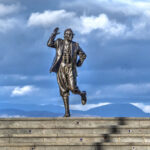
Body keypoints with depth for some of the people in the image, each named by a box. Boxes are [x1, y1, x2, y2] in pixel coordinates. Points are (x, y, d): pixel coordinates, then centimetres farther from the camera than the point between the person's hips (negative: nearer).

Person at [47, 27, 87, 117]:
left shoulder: (75, 45, 5)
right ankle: (67, 112, 6)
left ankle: (82, 94, 20)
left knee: (73, 89, -16)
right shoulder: (59, 42, 6)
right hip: (61, 70, 1)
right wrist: (54, 34, -11)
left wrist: (79, 63, 4)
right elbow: (49, 44, -10)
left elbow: (83, 55, 17)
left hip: (71, 70, -1)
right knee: (64, 91, 1)